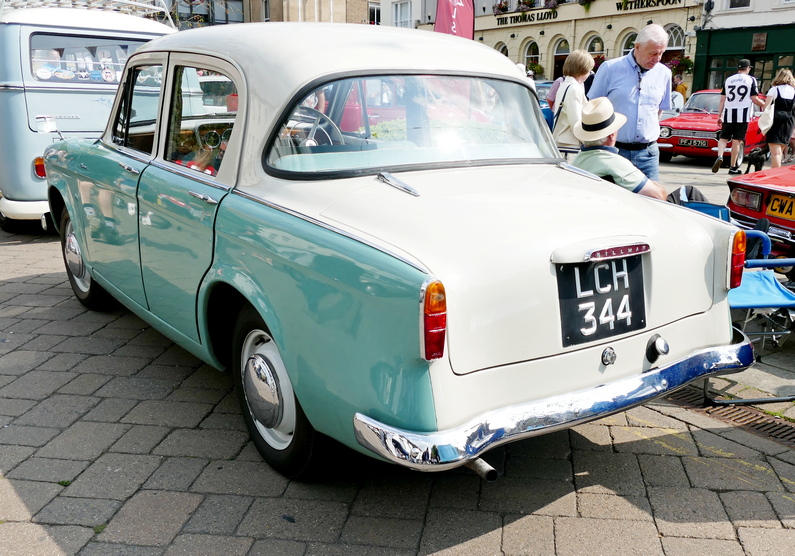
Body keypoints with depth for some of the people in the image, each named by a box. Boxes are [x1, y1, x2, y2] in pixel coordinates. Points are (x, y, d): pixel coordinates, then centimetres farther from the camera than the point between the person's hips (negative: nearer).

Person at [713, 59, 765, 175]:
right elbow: (754, 99, -3)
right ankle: (733, 167, 3)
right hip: (743, 114, -2)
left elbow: (722, 100, 8)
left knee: (723, 137, 8)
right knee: (736, 140, 1)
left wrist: (720, 115, 11)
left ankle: (720, 156, -18)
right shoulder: (751, 80, 1)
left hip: (728, 114, 2)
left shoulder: (728, 79, 9)